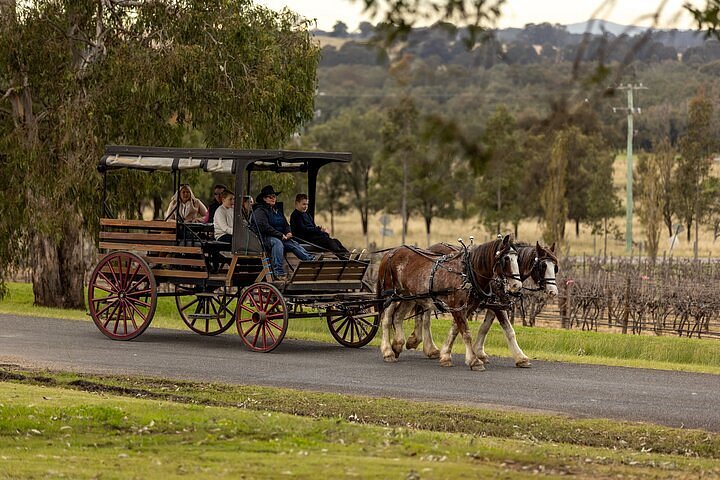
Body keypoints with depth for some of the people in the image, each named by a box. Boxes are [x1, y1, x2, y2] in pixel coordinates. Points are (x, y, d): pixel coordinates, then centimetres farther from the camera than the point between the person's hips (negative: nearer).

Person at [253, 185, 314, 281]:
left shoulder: (277, 211, 26)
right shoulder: (259, 211, -2)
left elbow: (286, 224, 27)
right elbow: (264, 227, -15)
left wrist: (288, 233, 2)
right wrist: (280, 235, -17)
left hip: (282, 237, 8)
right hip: (266, 237, -8)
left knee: (294, 244, -17)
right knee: (277, 243, -37)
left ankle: (312, 261, -34)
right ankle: (278, 272, -46)